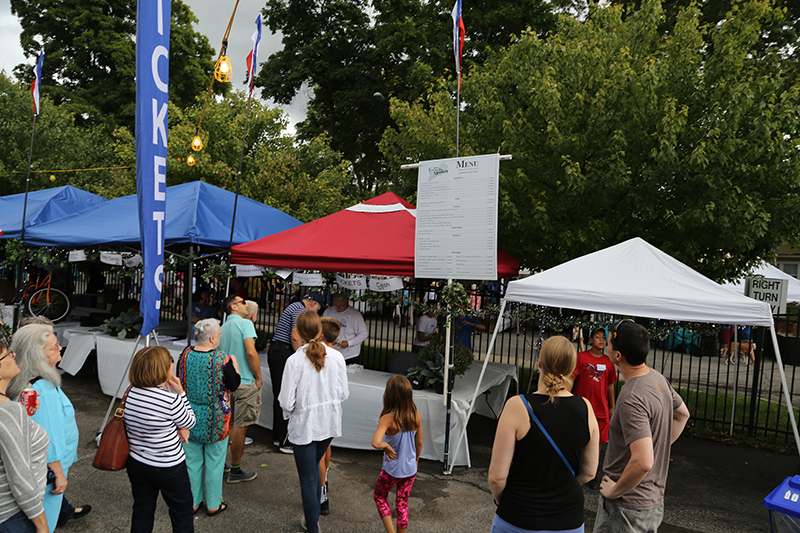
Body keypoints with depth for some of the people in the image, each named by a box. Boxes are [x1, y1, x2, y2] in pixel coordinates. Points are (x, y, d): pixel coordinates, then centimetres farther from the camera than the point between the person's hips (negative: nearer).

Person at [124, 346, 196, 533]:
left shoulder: (131, 393, -6)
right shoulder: (171, 399, -26)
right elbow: (190, 423, -8)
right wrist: (180, 393, -10)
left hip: (136, 464, 6)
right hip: (168, 468, -6)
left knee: (141, 513, 22)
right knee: (182, 514, 14)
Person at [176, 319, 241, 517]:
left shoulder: (185, 354, -7)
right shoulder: (222, 359, -21)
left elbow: (180, 382, 6)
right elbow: (234, 385, -10)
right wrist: (235, 365, 4)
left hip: (190, 418, 4)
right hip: (215, 421, -4)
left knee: (192, 461, 18)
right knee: (215, 463, 12)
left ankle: (193, 502, 32)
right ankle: (213, 505, 25)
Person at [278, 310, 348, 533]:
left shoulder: (294, 360, -20)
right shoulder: (336, 357, -10)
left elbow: (287, 401, -16)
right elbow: (343, 393, -3)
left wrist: (288, 411, 6)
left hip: (304, 425, -4)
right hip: (329, 423, 5)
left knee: (307, 479, 12)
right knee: (314, 467, 28)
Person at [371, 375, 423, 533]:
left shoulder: (387, 419, -26)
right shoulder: (416, 416, -11)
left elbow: (375, 443, -41)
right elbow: (419, 443, 2)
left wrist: (386, 446, -20)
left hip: (392, 470, -4)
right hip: (410, 469, 4)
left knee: (379, 497, 22)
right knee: (402, 503, 21)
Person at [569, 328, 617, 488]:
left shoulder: (609, 362, 7)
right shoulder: (581, 357, -4)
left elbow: (610, 385, 15)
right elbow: (570, 380, -5)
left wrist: (612, 407, 17)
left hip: (601, 409, 3)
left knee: (598, 442, 5)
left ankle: (594, 475, 21)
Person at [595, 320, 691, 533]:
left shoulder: (632, 399, -28)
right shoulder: (658, 378, 1)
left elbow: (643, 462, -33)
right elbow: (682, 414, 21)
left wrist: (615, 490, -19)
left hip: (626, 507, -9)